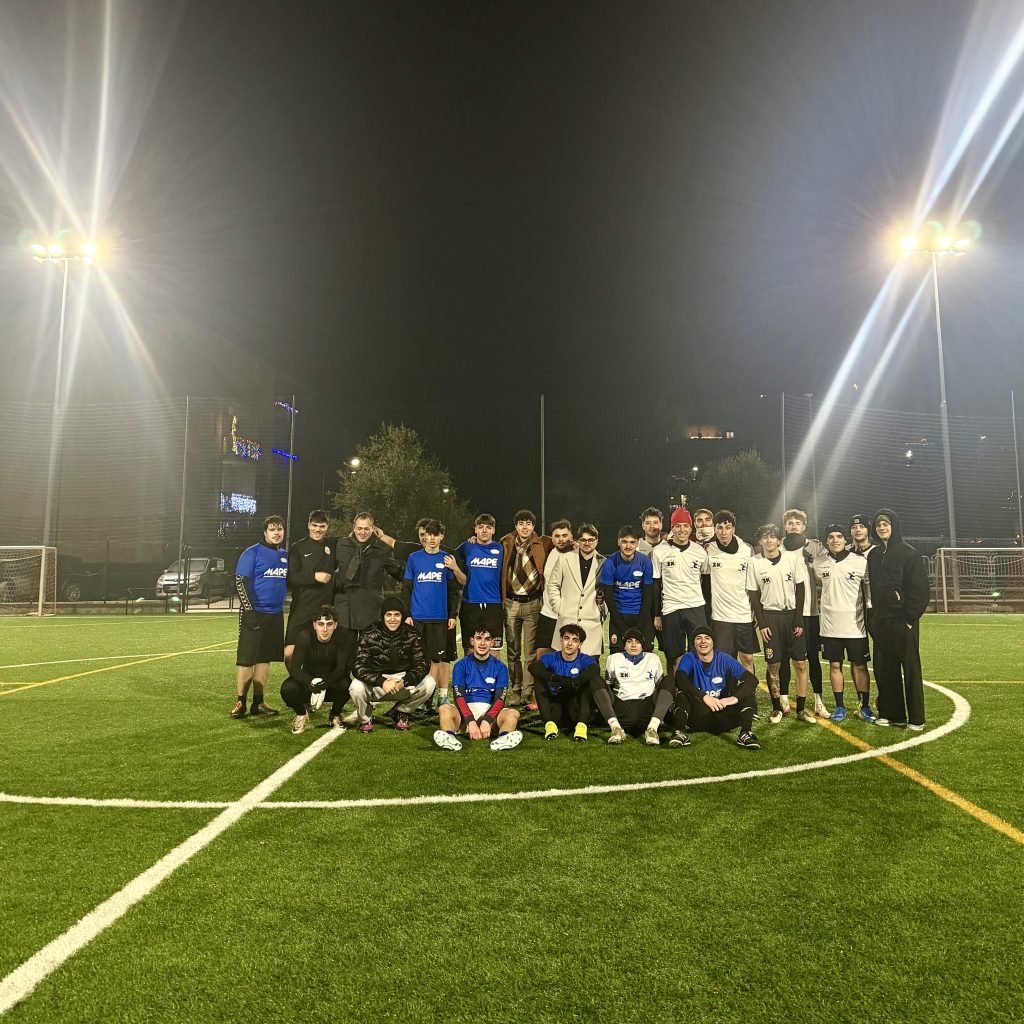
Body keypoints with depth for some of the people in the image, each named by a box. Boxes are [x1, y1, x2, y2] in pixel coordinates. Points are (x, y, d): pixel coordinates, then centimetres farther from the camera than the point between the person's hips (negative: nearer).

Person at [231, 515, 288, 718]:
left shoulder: (285, 556, 12)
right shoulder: (253, 553, -6)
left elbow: (291, 581, 24)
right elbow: (240, 581, -11)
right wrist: (249, 609, -15)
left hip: (275, 615, 6)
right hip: (254, 613, -6)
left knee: (264, 659, 10)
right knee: (246, 659, -2)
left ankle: (258, 703, 17)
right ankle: (240, 703, 7)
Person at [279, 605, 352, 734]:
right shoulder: (304, 637, -20)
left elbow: (342, 669, -20)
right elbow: (295, 669, -22)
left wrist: (323, 683, -37)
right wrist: (312, 683, -40)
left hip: (331, 682, 0)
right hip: (308, 679, 0)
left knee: (345, 685, -33)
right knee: (287, 689, -30)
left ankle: (335, 715, 2)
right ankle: (302, 713, 6)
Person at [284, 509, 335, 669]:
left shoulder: (333, 547, 12)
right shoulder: (298, 548, 4)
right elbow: (290, 578, -2)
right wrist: (314, 576, -13)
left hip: (327, 609, 2)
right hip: (301, 610, -2)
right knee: (290, 652, -4)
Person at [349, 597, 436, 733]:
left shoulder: (412, 635, -7)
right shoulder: (369, 635, -12)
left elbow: (422, 664, -10)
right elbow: (359, 667, -19)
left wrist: (404, 682, -29)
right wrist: (382, 682, -36)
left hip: (403, 679, 2)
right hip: (376, 682, -1)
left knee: (429, 683, -23)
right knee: (357, 687, -32)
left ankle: (402, 712, 6)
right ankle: (365, 718, 3)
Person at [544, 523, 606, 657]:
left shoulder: (604, 564, 5)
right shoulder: (564, 560, 6)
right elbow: (552, 585, 10)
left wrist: (604, 611, 5)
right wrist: (559, 608, 2)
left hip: (592, 624, 0)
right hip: (567, 621, 0)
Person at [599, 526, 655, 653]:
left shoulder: (645, 562, -6)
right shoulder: (610, 563, -9)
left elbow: (647, 596, -1)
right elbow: (608, 597, -7)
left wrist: (638, 630, -7)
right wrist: (623, 631, -10)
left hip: (641, 614, 1)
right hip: (618, 615, -1)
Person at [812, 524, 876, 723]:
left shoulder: (860, 561, -4)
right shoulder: (819, 563, 1)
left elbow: (870, 589, 3)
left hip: (855, 625, -2)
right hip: (830, 624, 2)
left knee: (859, 665, 5)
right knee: (835, 665, 7)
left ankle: (865, 707, 16)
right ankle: (840, 707, 17)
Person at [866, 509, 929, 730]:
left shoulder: (908, 553, -6)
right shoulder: (873, 555, 12)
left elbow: (920, 590, -10)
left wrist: (909, 618, -13)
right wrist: (873, 618, 9)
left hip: (903, 621, -6)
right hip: (881, 622, 6)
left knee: (911, 669, 1)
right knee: (884, 669, 9)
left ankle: (916, 718, 8)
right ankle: (890, 713, 19)